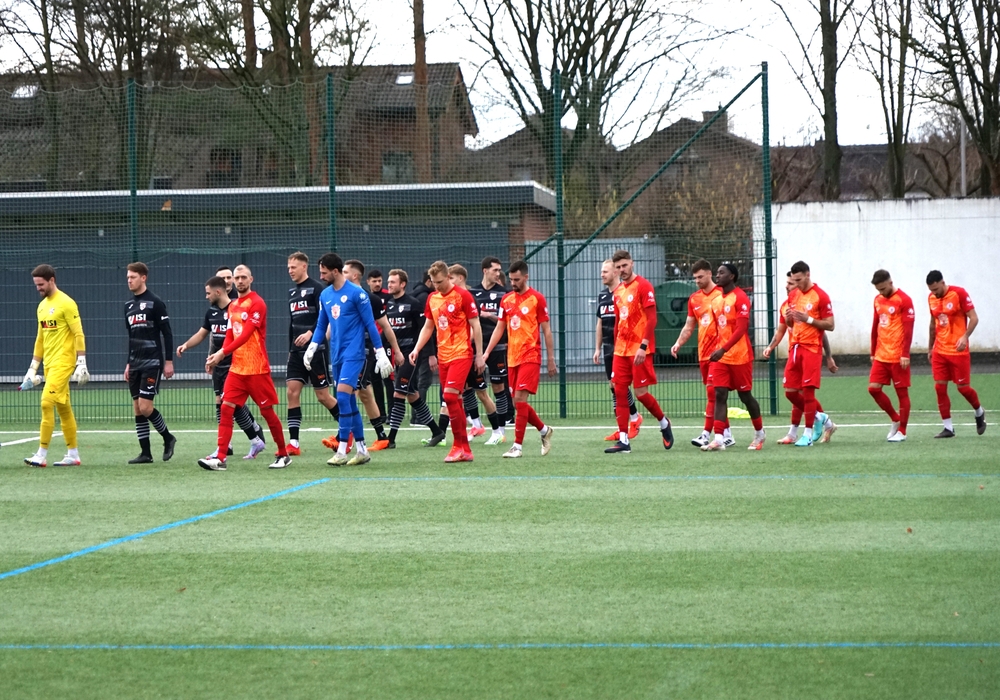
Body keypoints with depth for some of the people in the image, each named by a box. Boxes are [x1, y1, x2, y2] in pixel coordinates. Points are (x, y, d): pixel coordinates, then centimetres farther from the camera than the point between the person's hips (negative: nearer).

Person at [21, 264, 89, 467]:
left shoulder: (66, 303, -10)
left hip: (63, 362, -8)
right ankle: (73, 455, 15)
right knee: (63, 409, 10)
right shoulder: (42, 306, 15)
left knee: (46, 403, -14)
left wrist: (81, 363, -18)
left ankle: (41, 455, -12)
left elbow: (79, 334, -12)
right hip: (49, 363, 8)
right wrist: (32, 369, 19)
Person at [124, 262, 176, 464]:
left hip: (152, 362, -7)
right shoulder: (129, 305, 14)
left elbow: (167, 333, -9)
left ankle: (168, 438, 8)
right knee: (137, 408, 4)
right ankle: (145, 453, 7)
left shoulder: (155, 303, -8)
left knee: (145, 406, -14)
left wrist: (169, 361, -12)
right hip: (135, 363, 7)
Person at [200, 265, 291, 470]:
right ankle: (220, 458, -9)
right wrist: (217, 355, -4)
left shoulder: (257, 303, -11)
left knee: (267, 411, 2)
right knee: (226, 408, -5)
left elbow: (245, 335, -19)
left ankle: (283, 455, 16)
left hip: (257, 369, -7)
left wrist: (222, 353, -24)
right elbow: (230, 336, 14)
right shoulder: (233, 306, 13)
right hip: (236, 368, 7)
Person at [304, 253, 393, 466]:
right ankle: (361, 450, 16)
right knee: (349, 402, 9)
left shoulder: (356, 293, -10)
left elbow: (370, 324, -7)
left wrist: (380, 353, -8)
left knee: (343, 397, -16)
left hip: (353, 354, -7)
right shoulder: (325, 295, 10)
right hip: (336, 355, 7)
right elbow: (321, 326, 18)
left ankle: (342, 451, -14)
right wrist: (311, 349, 6)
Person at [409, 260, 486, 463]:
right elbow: (428, 327, 20)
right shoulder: (432, 299, 11)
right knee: (453, 401, 5)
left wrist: (479, 355, -7)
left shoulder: (462, 296, -7)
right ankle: (464, 450, 9)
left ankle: (460, 445, -10)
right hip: (443, 356, 6)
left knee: (450, 395, -18)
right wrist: (417, 349, 7)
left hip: (461, 354, -6)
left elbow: (476, 326, -5)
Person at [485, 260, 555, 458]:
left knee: (520, 399, -14)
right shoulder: (506, 299, 10)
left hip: (530, 356, -6)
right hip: (512, 358, 6)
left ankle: (517, 446, -11)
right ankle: (544, 430, 29)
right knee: (518, 403, 7)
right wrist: (486, 353, 6)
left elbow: (546, 330, -2)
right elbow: (499, 329, 14)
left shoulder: (536, 299, -5)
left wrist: (551, 359, -3)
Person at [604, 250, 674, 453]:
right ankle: (623, 440, 2)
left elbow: (651, 319, -14)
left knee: (641, 392, -5)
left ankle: (664, 423, 21)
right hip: (621, 350, 7)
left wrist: (643, 346, -21)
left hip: (639, 350, -7)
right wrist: (616, 347, 15)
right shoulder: (618, 291, 14)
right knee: (619, 391, 1)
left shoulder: (643, 286, -9)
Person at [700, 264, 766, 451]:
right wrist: (715, 351, 12)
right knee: (720, 395, -5)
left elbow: (741, 329, -21)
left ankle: (759, 434, 24)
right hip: (720, 356, 6)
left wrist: (723, 349, -29)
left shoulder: (740, 298, -12)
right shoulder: (716, 300, 11)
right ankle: (718, 439, -11)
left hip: (740, 356, -6)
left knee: (745, 396, 5)